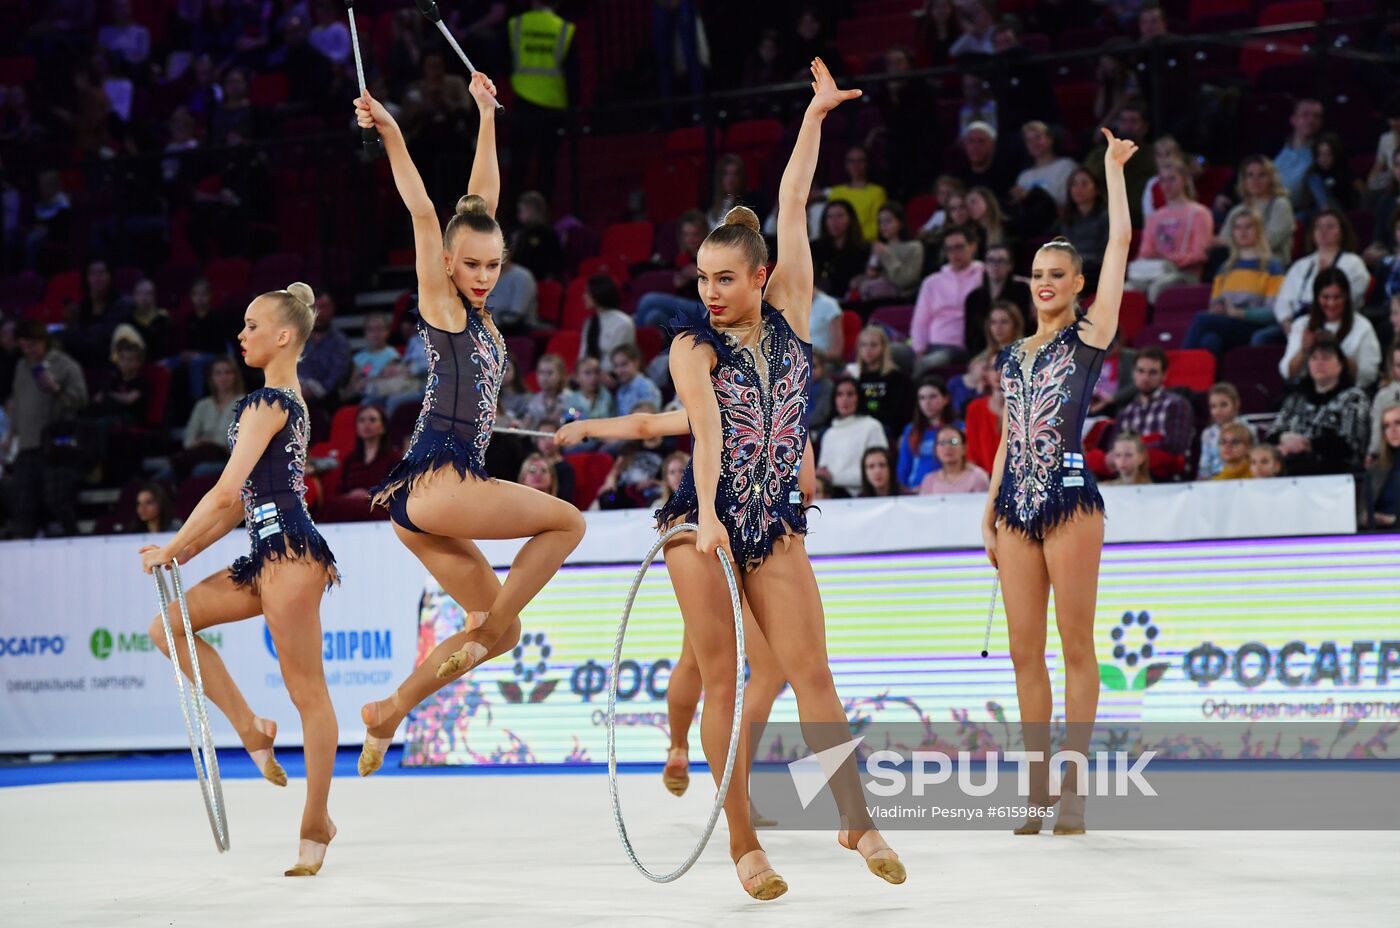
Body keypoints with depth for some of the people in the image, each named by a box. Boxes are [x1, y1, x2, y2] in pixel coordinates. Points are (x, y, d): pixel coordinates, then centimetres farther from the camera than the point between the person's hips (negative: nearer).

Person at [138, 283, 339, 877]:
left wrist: (171, 550, -6)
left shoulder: (266, 403, -12)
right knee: (168, 625, 8)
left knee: (307, 690, -3)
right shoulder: (289, 400, 18)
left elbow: (227, 493, -16)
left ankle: (315, 824, 3)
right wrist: (188, 550, 17)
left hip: (288, 551, -10)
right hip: (269, 554, 10)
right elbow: (250, 497, 20)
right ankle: (251, 730, 9)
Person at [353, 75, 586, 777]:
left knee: (500, 629, 9)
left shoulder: (478, 311, 15)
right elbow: (424, 214, -10)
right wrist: (391, 136, -15)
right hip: (434, 481, -8)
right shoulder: (441, 305, -2)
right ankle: (479, 632, -4)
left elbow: (482, 200, 18)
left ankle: (390, 711, 8)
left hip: (430, 505, 8)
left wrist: (487, 115, 21)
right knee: (566, 520, -3)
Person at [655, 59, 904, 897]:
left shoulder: (789, 314, 3)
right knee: (720, 680, -3)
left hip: (776, 523, 3)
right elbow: (708, 432, -20)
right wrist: (708, 515, -32)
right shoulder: (694, 348, -5)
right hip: (704, 519, -2)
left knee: (812, 673, -3)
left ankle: (857, 822, 0)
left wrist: (816, 116, 0)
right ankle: (743, 843, 0)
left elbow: (792, 208, 0)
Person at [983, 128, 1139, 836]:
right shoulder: (1013, 357, 17)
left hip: (1070, 498, -6)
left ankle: (1072, 789, -1)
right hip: (1017, 506, 6)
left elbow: (1121, 240, -3)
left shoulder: (1090, 335, 2)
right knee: (1024, 653, 4)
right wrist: (989, 514, 14)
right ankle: (1036, 789, 9)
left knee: (1076, 648, -4)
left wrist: (1113, 167, 4)